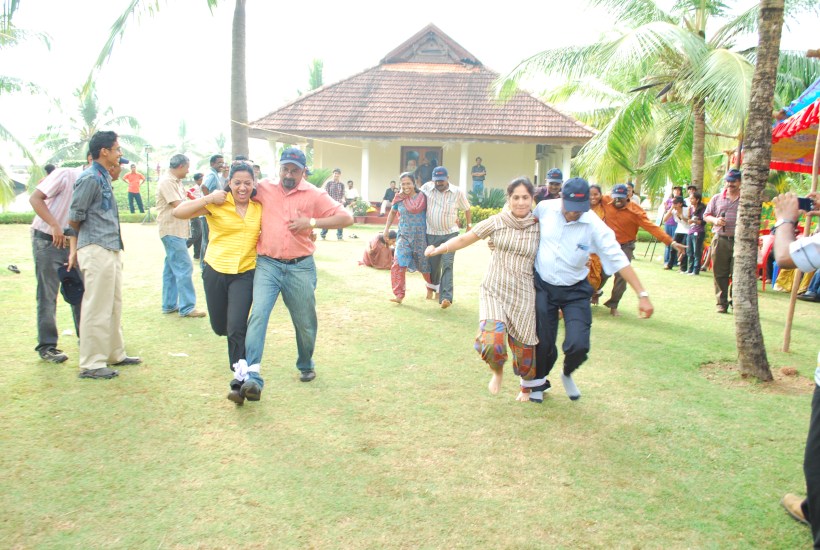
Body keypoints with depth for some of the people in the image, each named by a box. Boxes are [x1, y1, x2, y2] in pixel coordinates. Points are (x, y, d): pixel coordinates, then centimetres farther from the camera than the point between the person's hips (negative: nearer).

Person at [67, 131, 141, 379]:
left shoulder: (104, 176, 14)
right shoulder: (89, 178, -14)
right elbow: (74, 218, -12)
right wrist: (75, 249, 2)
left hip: (111, 249, 10)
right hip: (96, 249, -10)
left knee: (114, 305, 17)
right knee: (97, 308, -3)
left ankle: (115, 354, 29)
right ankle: (91, 364, 5)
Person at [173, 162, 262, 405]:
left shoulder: (259, 208, 2)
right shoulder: (216, 204, -6)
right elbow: (178, 213, -13)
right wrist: (208, 199, -20)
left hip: (245, 273, -1)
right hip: (215, 271, 1)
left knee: (237, 327, -15)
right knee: (220, 327, 16)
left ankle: (239, 380, -5)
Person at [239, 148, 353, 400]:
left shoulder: (314, 195, 1)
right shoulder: (264, 189, 7)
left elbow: (346, 218, -4)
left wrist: (312, 222, -12)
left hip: (300, 267, 0)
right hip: (267, 265, 0)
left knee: (305, 322, 11)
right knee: (258, 314, -18)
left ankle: (306, 366, 37)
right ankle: (251, 376, -21)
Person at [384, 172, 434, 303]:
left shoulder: (423, 197, -7)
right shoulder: (399, 199, -1)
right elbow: (392, 213, 15)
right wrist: (386, 229, 14)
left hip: (421, 236, -1)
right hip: (404, 236, 1)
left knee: (425, 265, 14)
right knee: (399, 264, -15)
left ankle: (430, 288, 41)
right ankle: (399, 295, -9)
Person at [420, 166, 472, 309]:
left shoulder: (457, 192, -7)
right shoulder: (426, 188, -4)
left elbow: (467, 209, 9)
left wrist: (469, 224, 18)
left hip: (450, 234, -2)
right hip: (432, 234, 2)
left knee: (447, 265, -15)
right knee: (433, 264, 12)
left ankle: (446, 297, -23)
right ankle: (436, 285, 42)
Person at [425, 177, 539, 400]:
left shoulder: (539, 227, 0)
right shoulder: (497, 222, -2)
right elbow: (464, 239, 1)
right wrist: (439, 249, -10)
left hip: (523, 297, 1)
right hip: (493, 292, -1)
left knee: (523, 349, 8)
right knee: (491, 342, -21)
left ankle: (527, 385, 43)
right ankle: (497, 370, 18)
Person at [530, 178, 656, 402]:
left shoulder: (594, 226, -17)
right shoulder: (545, 208, -11)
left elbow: (618, 260, -17)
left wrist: (642, 295, -21)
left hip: (575, 292, -1)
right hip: (543, 287, 1)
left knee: (578, 345, -14)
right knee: (543, 343, 6)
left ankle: (567, 375, 24)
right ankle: (538, 382, 38)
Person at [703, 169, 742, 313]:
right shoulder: (717, 198, 12)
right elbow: (706, 215, 13)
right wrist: (715, 220, -7)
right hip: (720, 240, 2)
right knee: (719, 273, 4)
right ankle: (721, 303, 12)